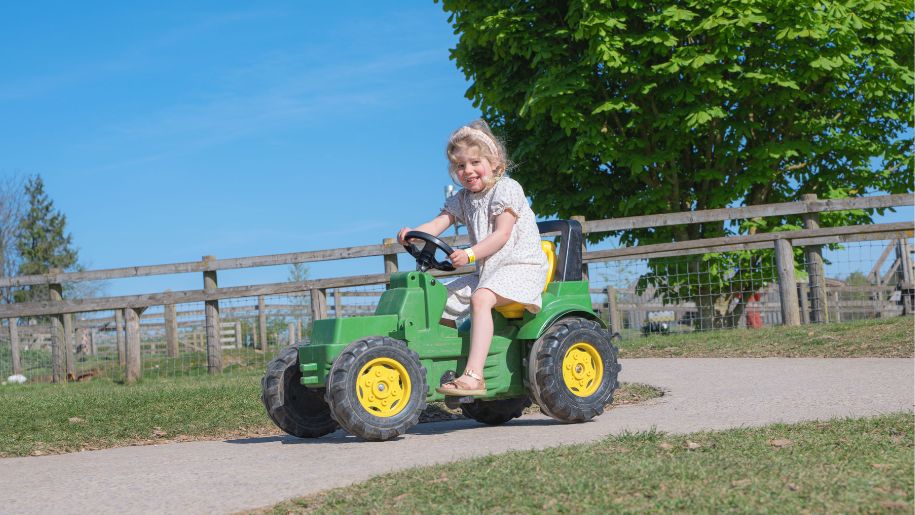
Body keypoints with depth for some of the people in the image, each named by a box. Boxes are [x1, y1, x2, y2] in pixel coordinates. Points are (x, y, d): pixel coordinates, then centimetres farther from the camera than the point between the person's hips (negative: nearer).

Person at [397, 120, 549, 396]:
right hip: (486, 270, 9)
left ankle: (474, 375, -42)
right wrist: (413, 234, -23)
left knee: (480, 298, -33)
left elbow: (502, 235, -19)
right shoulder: (462, 199, 14)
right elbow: (439, 222, -2)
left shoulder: (507, 188, -9)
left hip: (521, 265, -9)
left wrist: (470, 254, -34)